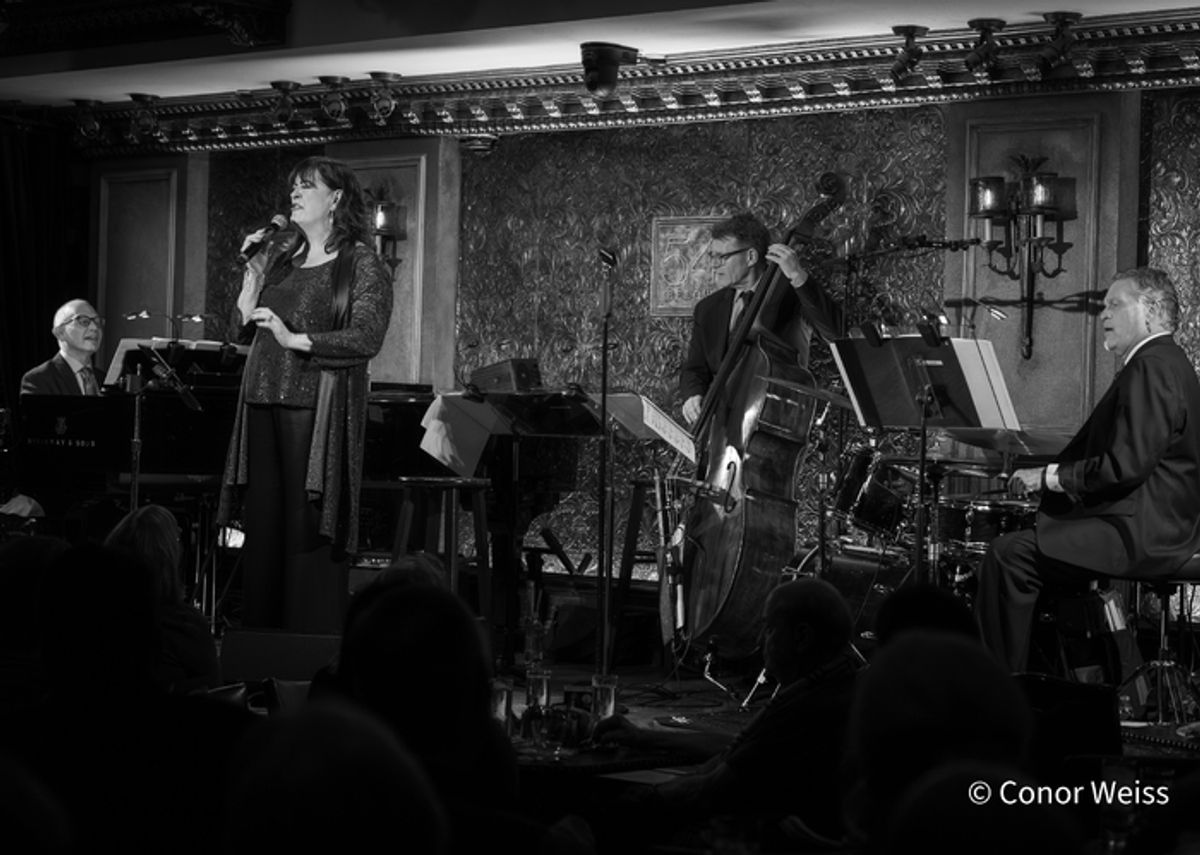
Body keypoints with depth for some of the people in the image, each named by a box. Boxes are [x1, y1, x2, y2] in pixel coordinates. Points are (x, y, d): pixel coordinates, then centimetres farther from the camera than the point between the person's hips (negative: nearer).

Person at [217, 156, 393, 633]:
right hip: (264, 404, 6)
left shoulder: (362, 266, -2)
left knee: (308, 528, -7)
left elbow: (367, 338, -15)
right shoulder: (282, 255, 16)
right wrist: (253, 269, 8)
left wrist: (296, 339, -21)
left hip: (316, 409, -6)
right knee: (261, 523, 5)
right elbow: (244, 321, 16)